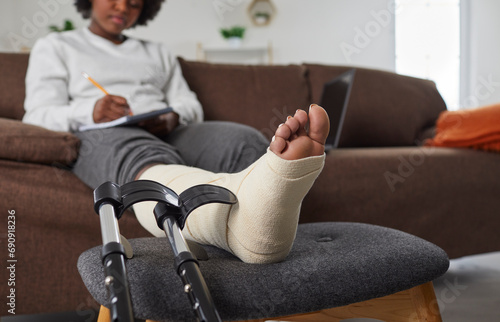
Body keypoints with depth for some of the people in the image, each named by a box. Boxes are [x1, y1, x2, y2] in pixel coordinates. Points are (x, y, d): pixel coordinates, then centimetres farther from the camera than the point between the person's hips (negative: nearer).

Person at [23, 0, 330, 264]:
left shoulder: (157, 53, 33)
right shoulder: (54, 47, 23)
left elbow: (192, 107, 21)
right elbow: (37, 116, 8)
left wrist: (172, 118, -5)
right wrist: (88, 112, -14)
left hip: (167, 135, 4)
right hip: (102, 137, -3)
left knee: (245, 141, -30)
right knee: (141, 156, -43)